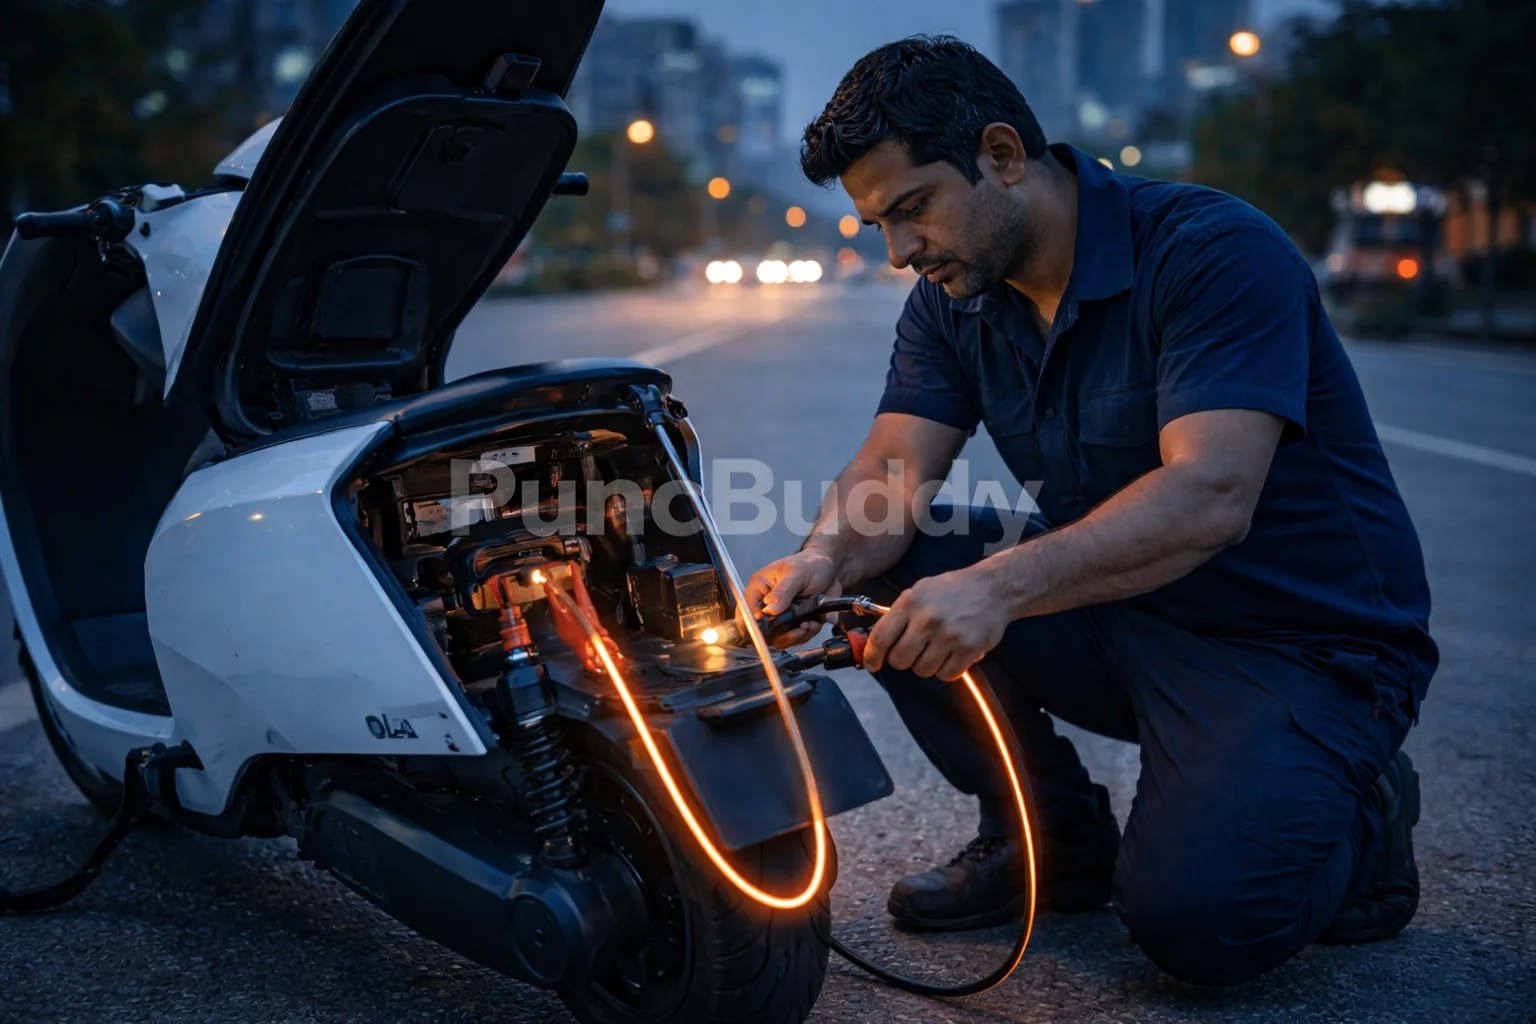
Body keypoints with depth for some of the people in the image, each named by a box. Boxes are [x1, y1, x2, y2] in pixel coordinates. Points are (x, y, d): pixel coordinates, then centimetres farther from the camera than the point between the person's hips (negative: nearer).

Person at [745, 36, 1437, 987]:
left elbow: (1209, 497, -34)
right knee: (887, 575, -11)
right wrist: (822, 562, -31)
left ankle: (1355, 818, 8)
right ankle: (1053, 837, 5)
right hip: (1121, 615, 7)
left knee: (1194, 917, -26)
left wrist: (1001, 585, -47)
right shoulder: (952, 299, 1)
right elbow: (890, 470, -8)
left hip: (1304, 638, -6)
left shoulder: (1218, 251, -22)